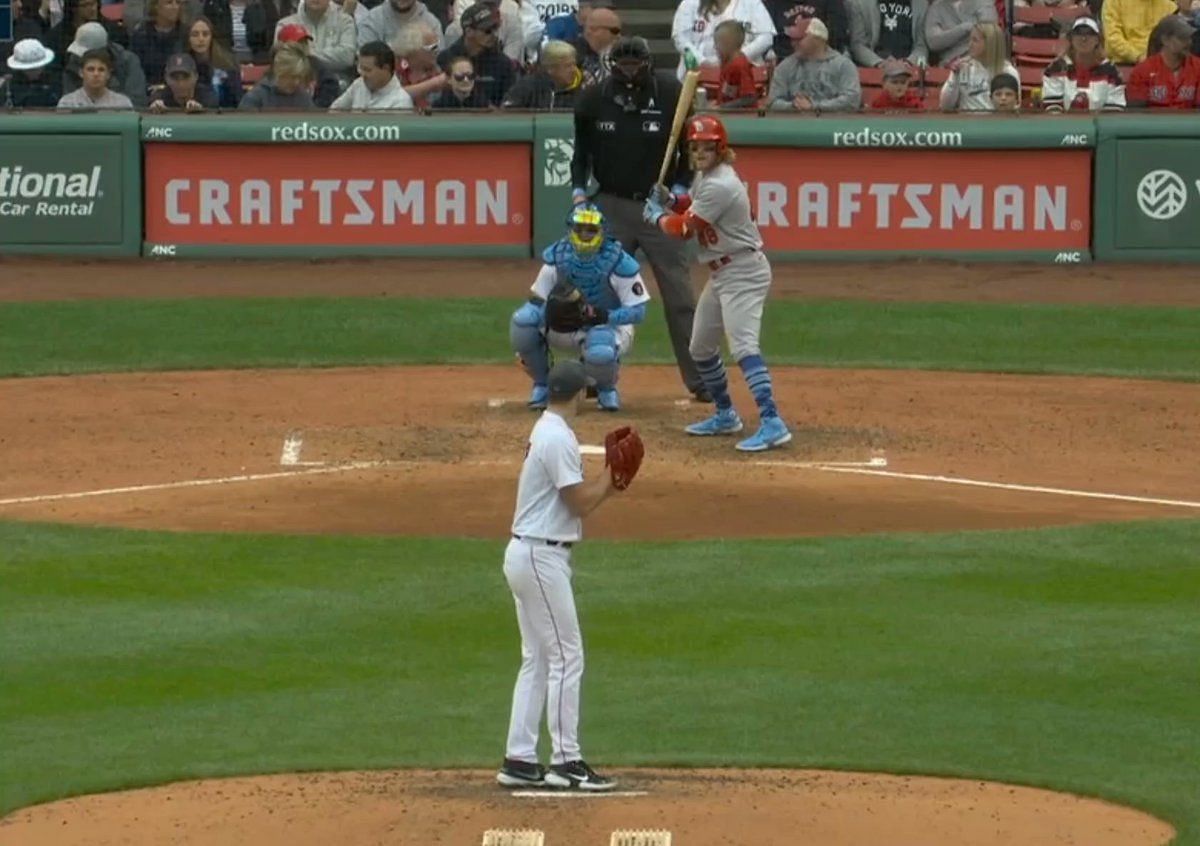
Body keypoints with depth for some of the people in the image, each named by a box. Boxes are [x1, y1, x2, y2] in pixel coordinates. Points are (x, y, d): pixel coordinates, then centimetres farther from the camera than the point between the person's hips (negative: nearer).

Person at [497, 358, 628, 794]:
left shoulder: (544, 431, 15)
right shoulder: (559, 438, -16)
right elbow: (581, 503, -18)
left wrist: (607, 484, 6)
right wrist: (612, 474, -3)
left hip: (525, 556, 10)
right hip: (542, 558, -10)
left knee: (537, 660, 12)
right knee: (567, 657, -6)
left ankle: (519, 760, 11)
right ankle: (565, 761, -5)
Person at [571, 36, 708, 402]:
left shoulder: (671, 93, -7)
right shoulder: (594, 98, -2)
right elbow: (582, 150, 10)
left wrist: (679, 189, -10)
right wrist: (579, 190, -3)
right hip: (613, 204, 2)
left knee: (679, 296, -2)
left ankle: (700, 380, 1)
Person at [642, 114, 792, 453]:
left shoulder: (720, 185, -21)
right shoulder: (705, 177, 9)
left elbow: (685, 228, -16)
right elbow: (696, 207, 27)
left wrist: (657, 216, 4)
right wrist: (672, 202, 6)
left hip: (742, 271, -11)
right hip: (721, 273, 11)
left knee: (743, 345, -23)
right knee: (701, 348, 19)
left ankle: (772, 423, -32)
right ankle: (725, 415, 34)